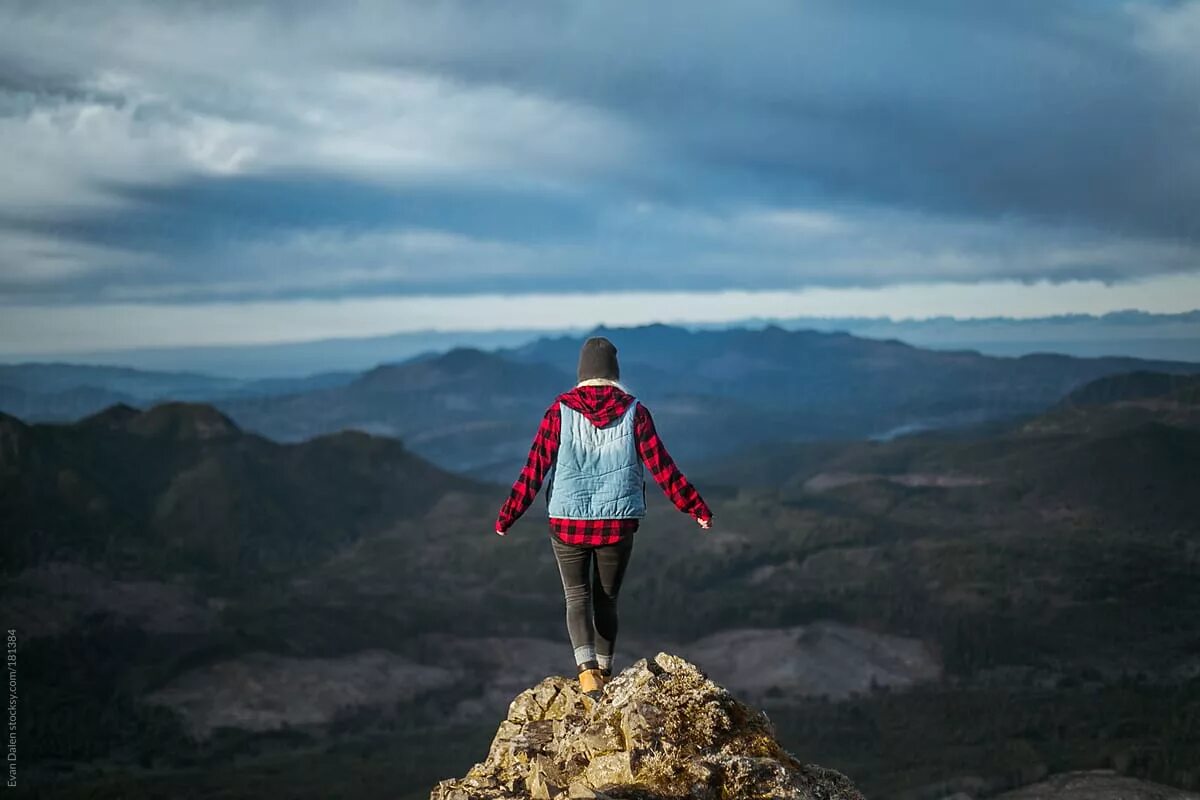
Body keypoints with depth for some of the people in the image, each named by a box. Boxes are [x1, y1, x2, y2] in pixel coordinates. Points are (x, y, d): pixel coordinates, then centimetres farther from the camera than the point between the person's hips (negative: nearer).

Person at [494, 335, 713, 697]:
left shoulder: (560, 411, -6)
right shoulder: (634, 412, -5)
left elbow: (535, 469, -7)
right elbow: (662, 467, -5)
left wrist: (507, 515, 1)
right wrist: (696, 507, 4)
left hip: (568, 523, -1)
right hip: (618, 524, 1)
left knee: (577, 596, 7)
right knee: (606, 599, 17)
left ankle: (587, 667, -14)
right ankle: (604, 671, 24)